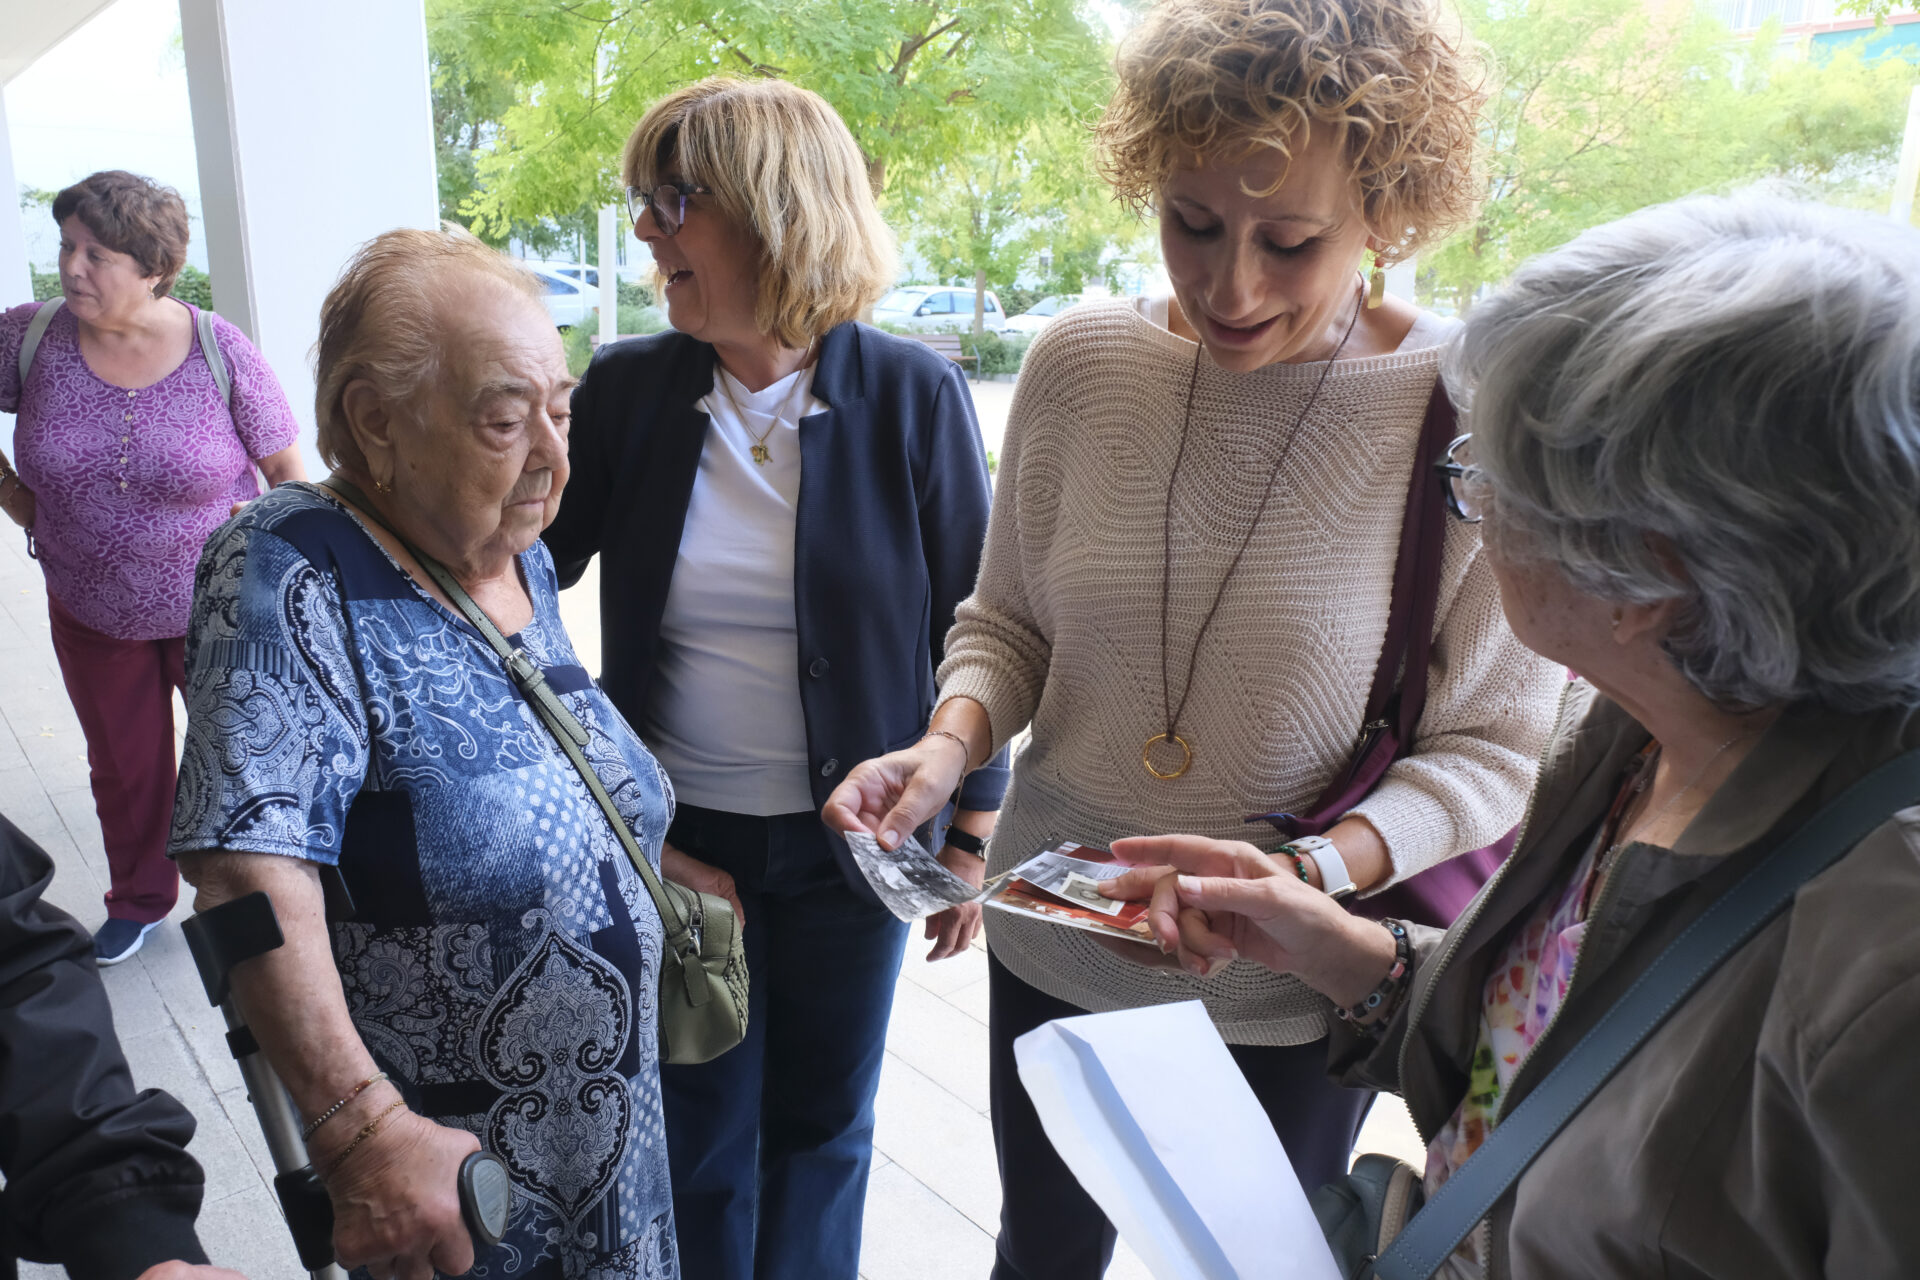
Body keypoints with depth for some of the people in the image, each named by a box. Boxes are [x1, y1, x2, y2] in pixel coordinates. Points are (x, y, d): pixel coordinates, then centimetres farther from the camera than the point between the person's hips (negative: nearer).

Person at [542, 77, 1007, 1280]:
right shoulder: (625, 389, -5)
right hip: (676, 836, 2)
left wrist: (972, 834, -1)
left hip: (849, 842, -1)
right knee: (700, 1135, 16)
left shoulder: (914, 395, -10)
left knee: (822, 1123, 18)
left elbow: (971, 625, -4)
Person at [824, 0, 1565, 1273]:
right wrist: (950, 740, -18)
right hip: (1054, 942, 3)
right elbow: (1008, 620, 2)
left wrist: (1320, 868, -28)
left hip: (1293, 996, -2)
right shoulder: (1083, 360, -10)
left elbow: (1492, 744, -11)